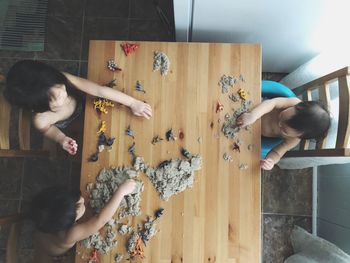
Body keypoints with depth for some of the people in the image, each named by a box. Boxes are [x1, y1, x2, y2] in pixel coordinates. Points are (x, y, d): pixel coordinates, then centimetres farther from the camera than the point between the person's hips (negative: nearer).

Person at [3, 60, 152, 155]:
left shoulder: (64, 79, -40)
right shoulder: (41, 120, -41)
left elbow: (100, 90, -38)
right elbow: (48, 129, -15)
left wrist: (133, 103, -37)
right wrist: (62, 139, -35)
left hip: (86, 108, 2)